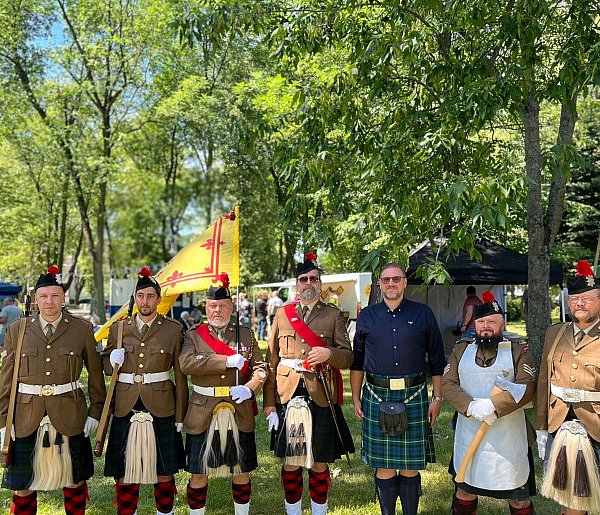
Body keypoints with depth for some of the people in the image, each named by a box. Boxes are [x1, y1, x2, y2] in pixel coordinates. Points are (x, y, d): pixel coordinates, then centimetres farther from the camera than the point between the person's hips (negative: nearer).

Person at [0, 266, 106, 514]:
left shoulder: (82, 329, 0)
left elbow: (95, 372, 6)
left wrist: (96, 410, 2)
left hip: (70, 415, -1)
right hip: (26, 417, 1)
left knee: (74, 481, 11)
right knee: (22, 487, 8)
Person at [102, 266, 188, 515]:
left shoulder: (173, 330, 1)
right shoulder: (118, 329, 6)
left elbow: (180, 376, 1)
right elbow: (106, 366, 15)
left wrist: (180, 416, -1)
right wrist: (112, 361, -9)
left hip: (161, 408, -1)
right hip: (125, 408, 1)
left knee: (164, 471, 9)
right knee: (125, 471, 6)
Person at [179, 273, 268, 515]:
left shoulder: (246, 335, 8)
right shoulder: (194, 336, 2)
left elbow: (261, 368, 4)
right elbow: (186, 363, -16)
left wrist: (249, 388, -17)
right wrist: (227, 361, -20)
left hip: (239, 415, 1)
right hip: (203, 415, -1)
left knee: (241, 472, 11)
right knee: (199, 474, 7)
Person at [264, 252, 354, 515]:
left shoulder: (334, 315, 5)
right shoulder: (282, 314, 7)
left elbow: (348, 356, 2)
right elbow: (271, 361, 5)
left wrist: (328, 353, -21)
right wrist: (269, 403, -1)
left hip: (321, 398, -1)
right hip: (288, 397, 1)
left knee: (319, 465, 9)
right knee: (290, 464, 9)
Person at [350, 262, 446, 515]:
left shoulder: (423, 314, 4)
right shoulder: (367, 316, 7)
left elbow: (437, 360, 7)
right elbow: (357, 361, 12)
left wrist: (437, 397, 3)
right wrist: (356, 399, 9)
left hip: (413, 398, -1)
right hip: (377, 397, 1)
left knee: (410, 466, 6)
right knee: (383, 466, 7)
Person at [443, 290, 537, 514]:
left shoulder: (519, 351, -2)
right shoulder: (461, 350, 7)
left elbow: (527, 388, -14)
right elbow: (448, 384, -2)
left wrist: (493, 406, -24)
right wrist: (471, 407, -18)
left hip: (508, 439, -2)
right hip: (468, 435, 3)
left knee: (518, 496, 9)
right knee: (465, 488, 17)